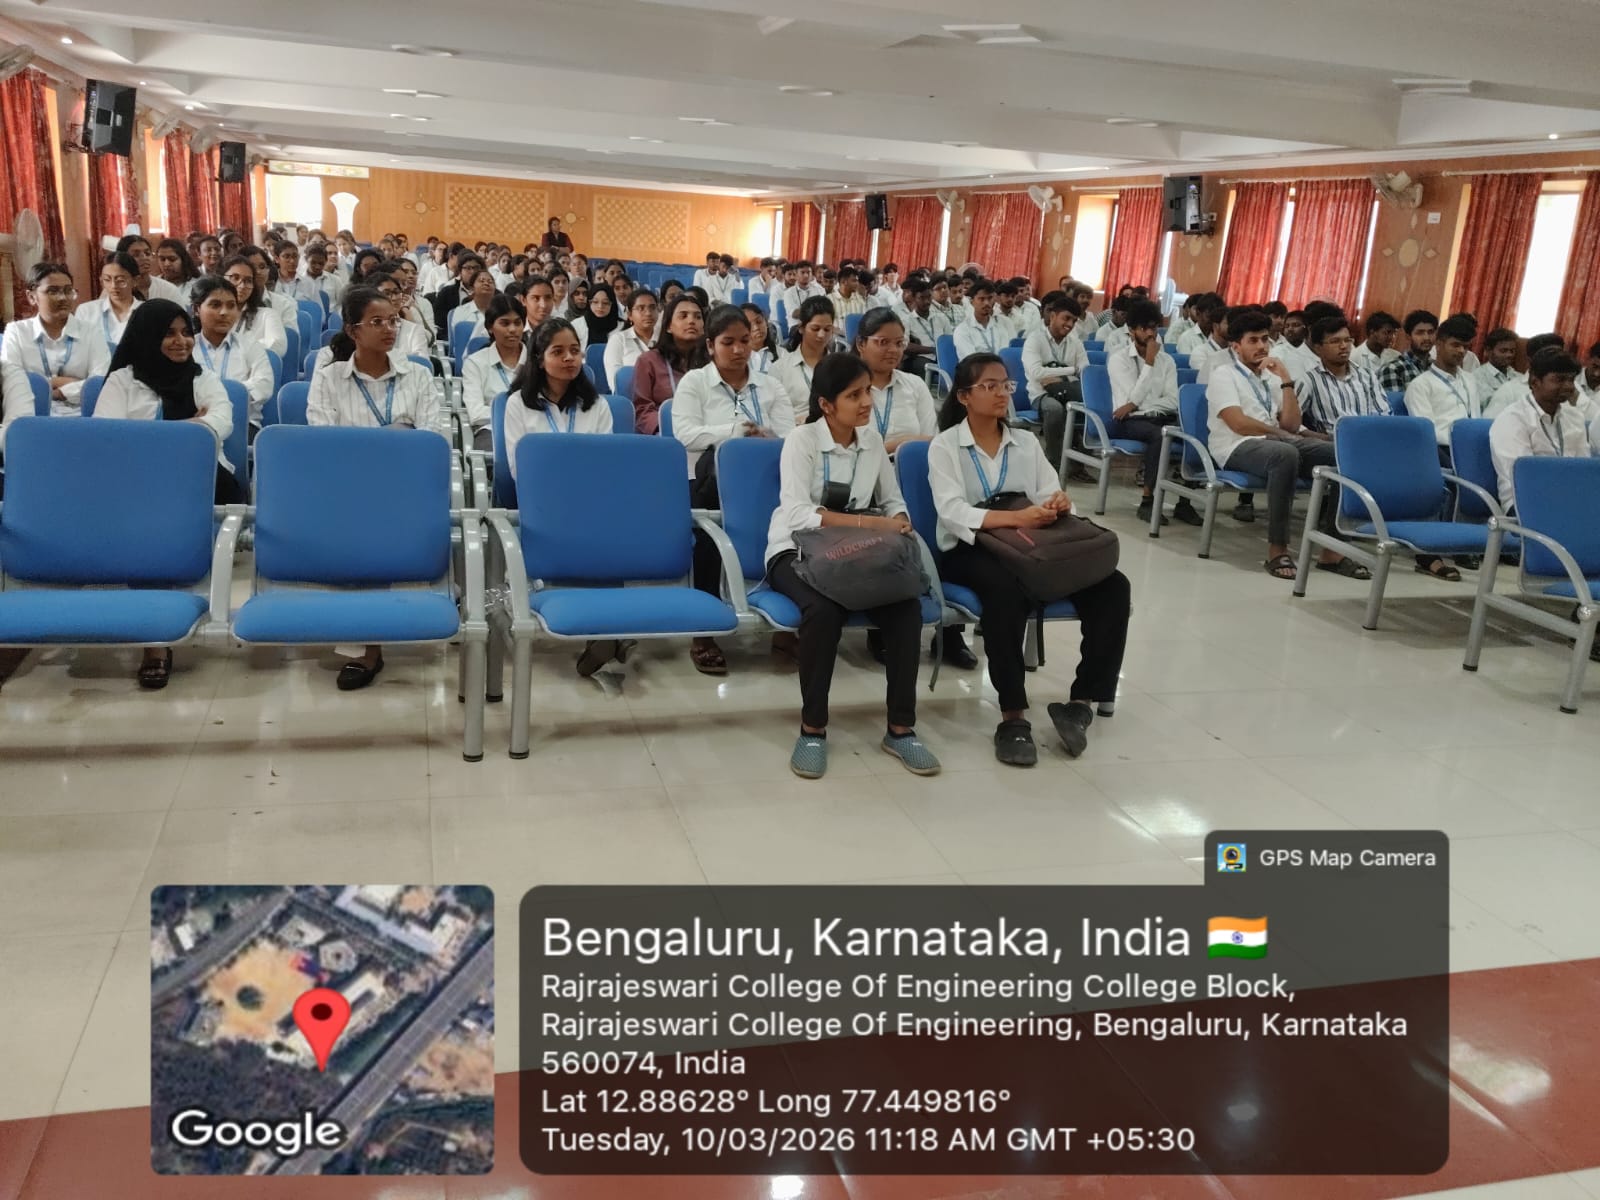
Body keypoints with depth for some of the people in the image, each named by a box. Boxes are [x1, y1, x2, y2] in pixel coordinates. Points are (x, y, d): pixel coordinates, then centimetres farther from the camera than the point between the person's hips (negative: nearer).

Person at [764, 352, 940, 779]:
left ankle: (901, 728, -14)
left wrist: (898, 526, -17)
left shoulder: (872, 439, 6)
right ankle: (812, 728, -19)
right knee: (825, 609, -37)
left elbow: (893, 502, 8)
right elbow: (798, 514, -23)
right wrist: (870, 523, -30)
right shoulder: (801, 440, -10)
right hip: (797, 550, -4)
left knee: (907, 606, -25)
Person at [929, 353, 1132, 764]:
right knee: (1008, 590, -40)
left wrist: (1059, 504, -21)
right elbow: (952, 511, -15)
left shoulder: (1027, 442, 17)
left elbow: (1051, 495, 6)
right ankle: (1013, 715, -30)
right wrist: (1014, 518, -31)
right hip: (970, 550, -5)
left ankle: (1082, 702, -17)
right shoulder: (945, 446, 1)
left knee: (1113, 586, -19)